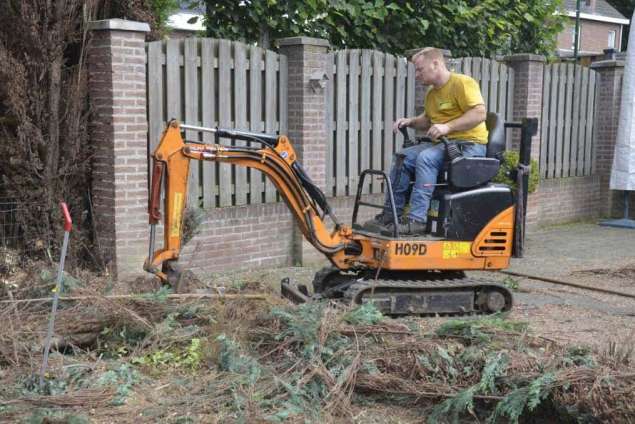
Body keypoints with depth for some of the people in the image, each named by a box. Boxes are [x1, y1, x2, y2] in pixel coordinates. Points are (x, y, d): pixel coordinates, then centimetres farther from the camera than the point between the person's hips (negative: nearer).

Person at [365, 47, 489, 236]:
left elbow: (480, 113, -22)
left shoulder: (462, 83, -11)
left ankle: (416, 220, -34)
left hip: (470, 144, -9)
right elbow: (428, 120, 29)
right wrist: (411, 122, 8)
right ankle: (390, 215, -2)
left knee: (426, 157, -31)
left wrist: (448, 127, -28)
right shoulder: (432, 93, 15)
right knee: (403, 157, -2)